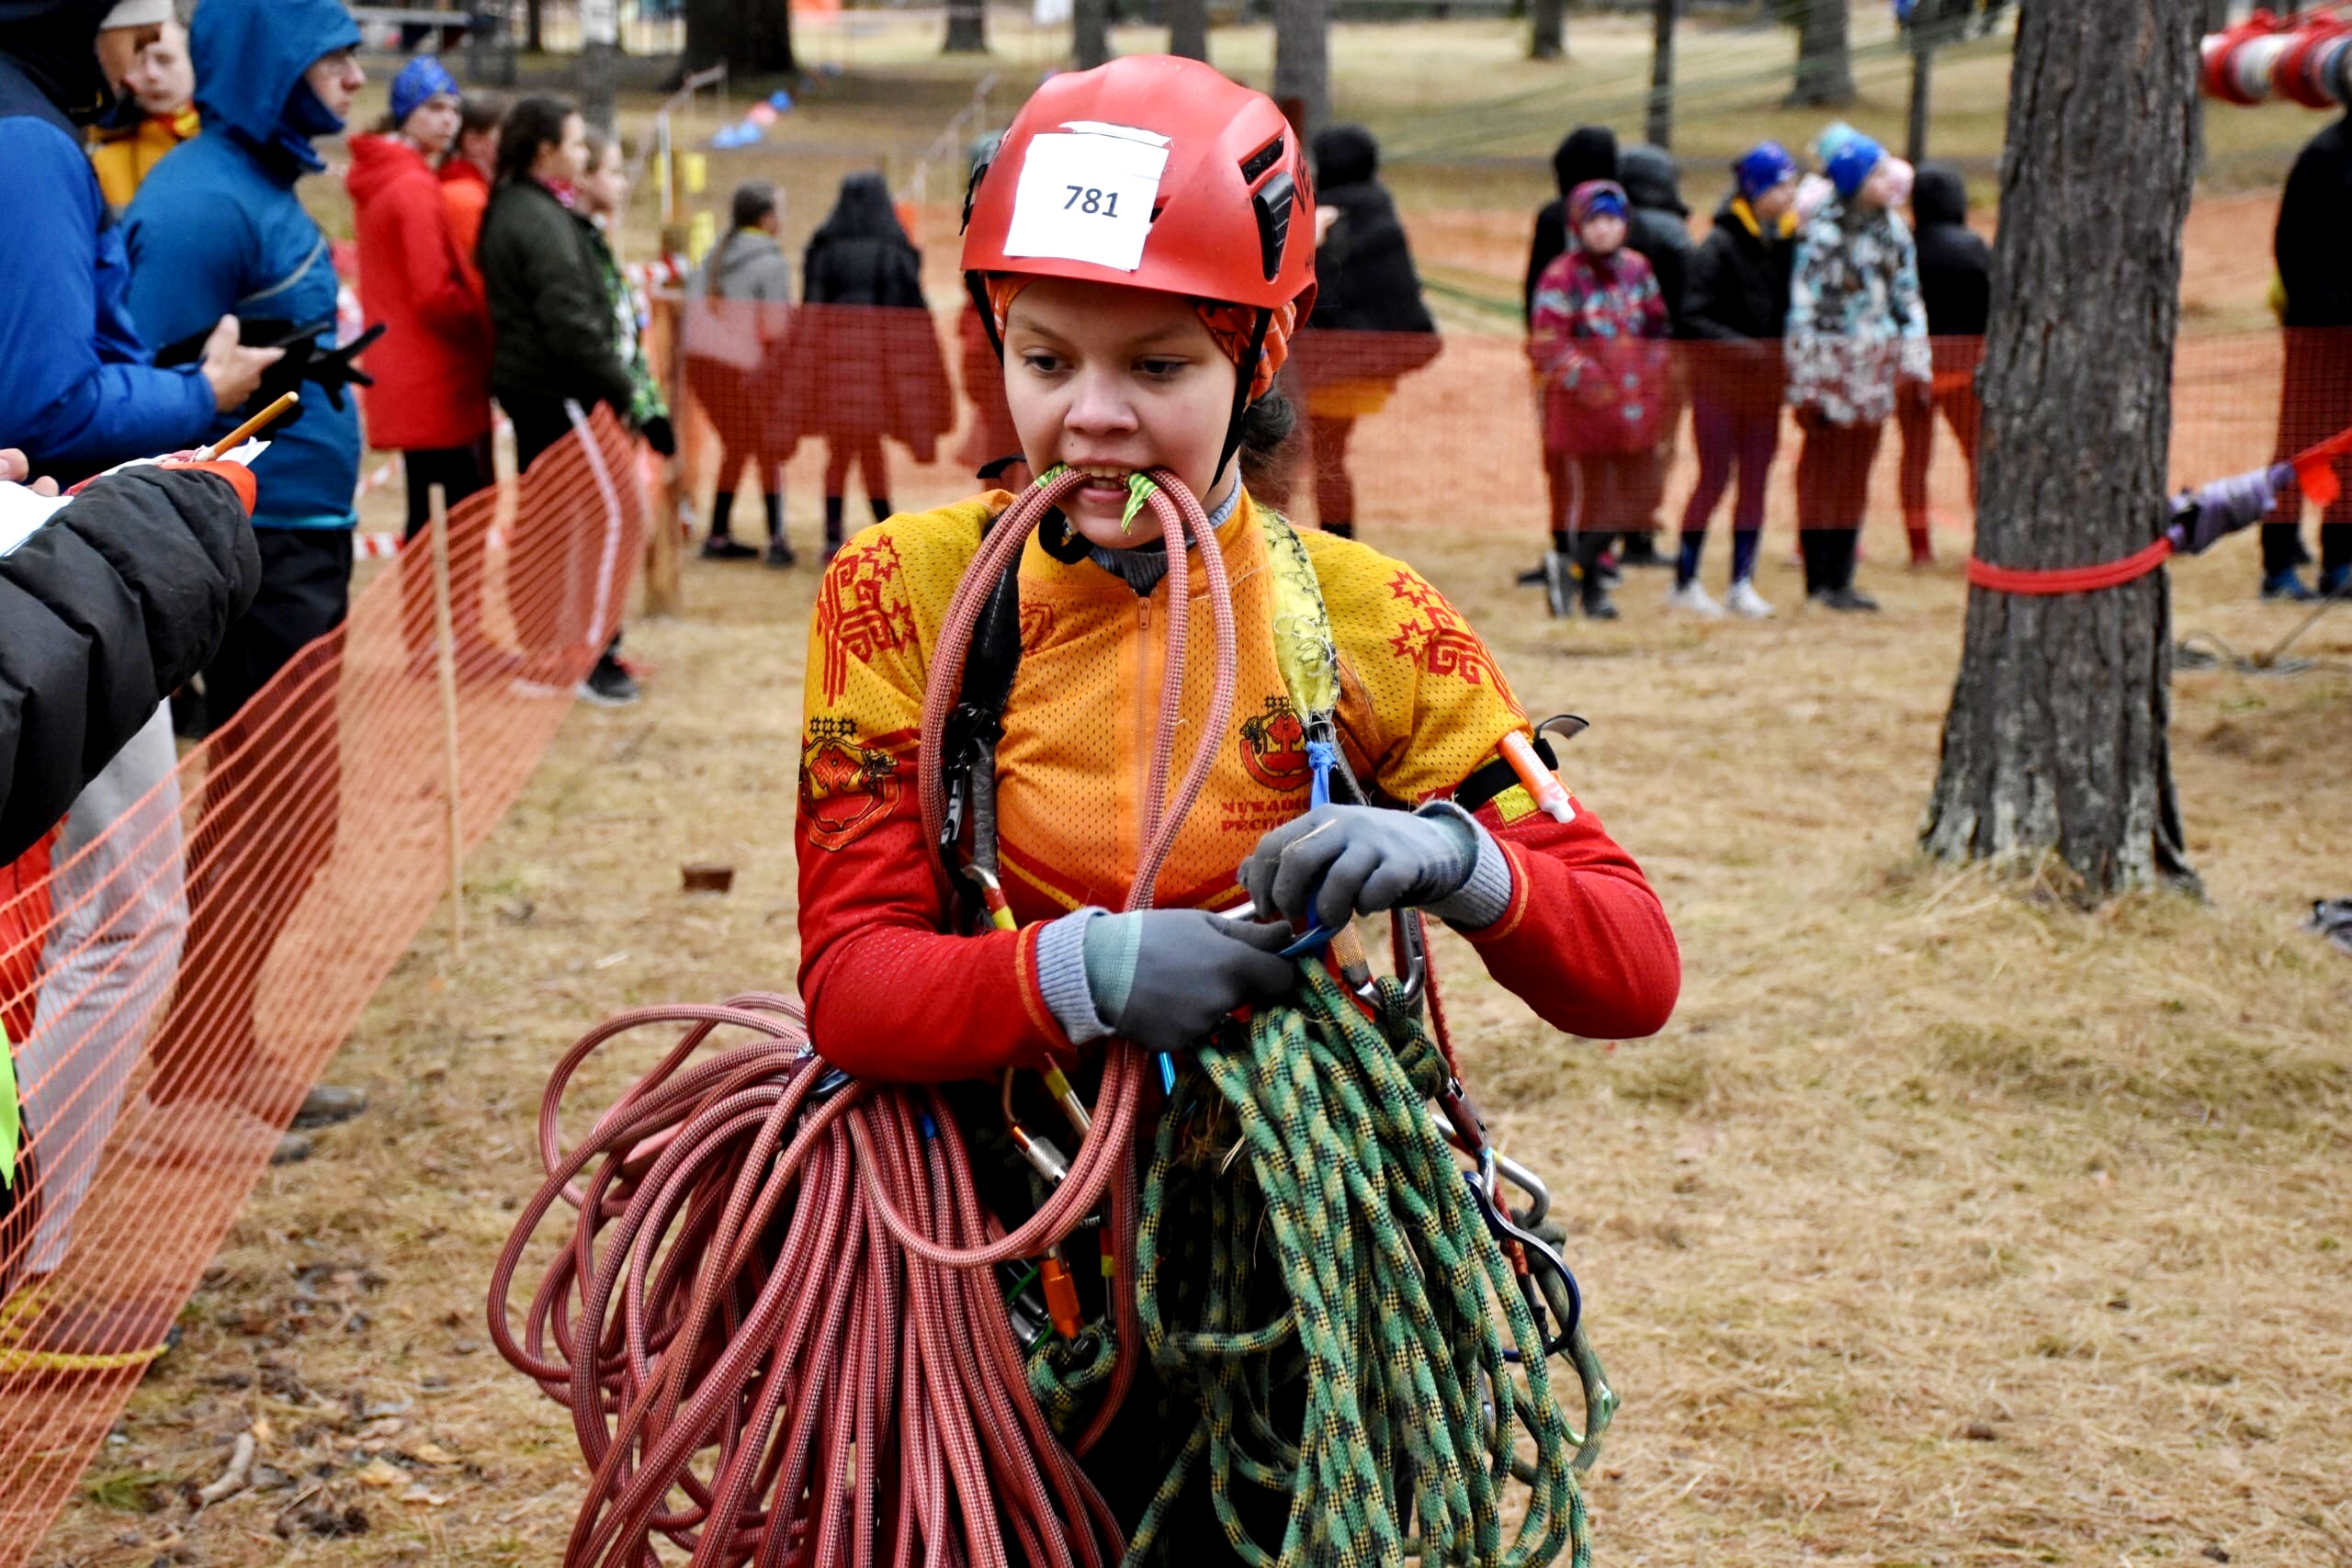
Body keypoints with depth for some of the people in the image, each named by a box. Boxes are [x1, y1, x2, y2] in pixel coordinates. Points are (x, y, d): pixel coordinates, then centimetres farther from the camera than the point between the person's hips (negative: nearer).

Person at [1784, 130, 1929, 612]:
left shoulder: (1892, 230, 7)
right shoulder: (1822, 235, -13)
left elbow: (1909, 299, 13)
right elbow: (1803, 311, -13)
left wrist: (1914, 364, 7)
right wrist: (1805, 386, -15)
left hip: (1876, 370, 6)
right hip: (1832, 367, -6)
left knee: (1857, 473, 11)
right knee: (1823, 470, 1)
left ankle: (1841, 580, 17)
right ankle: (1819, 582, 8)